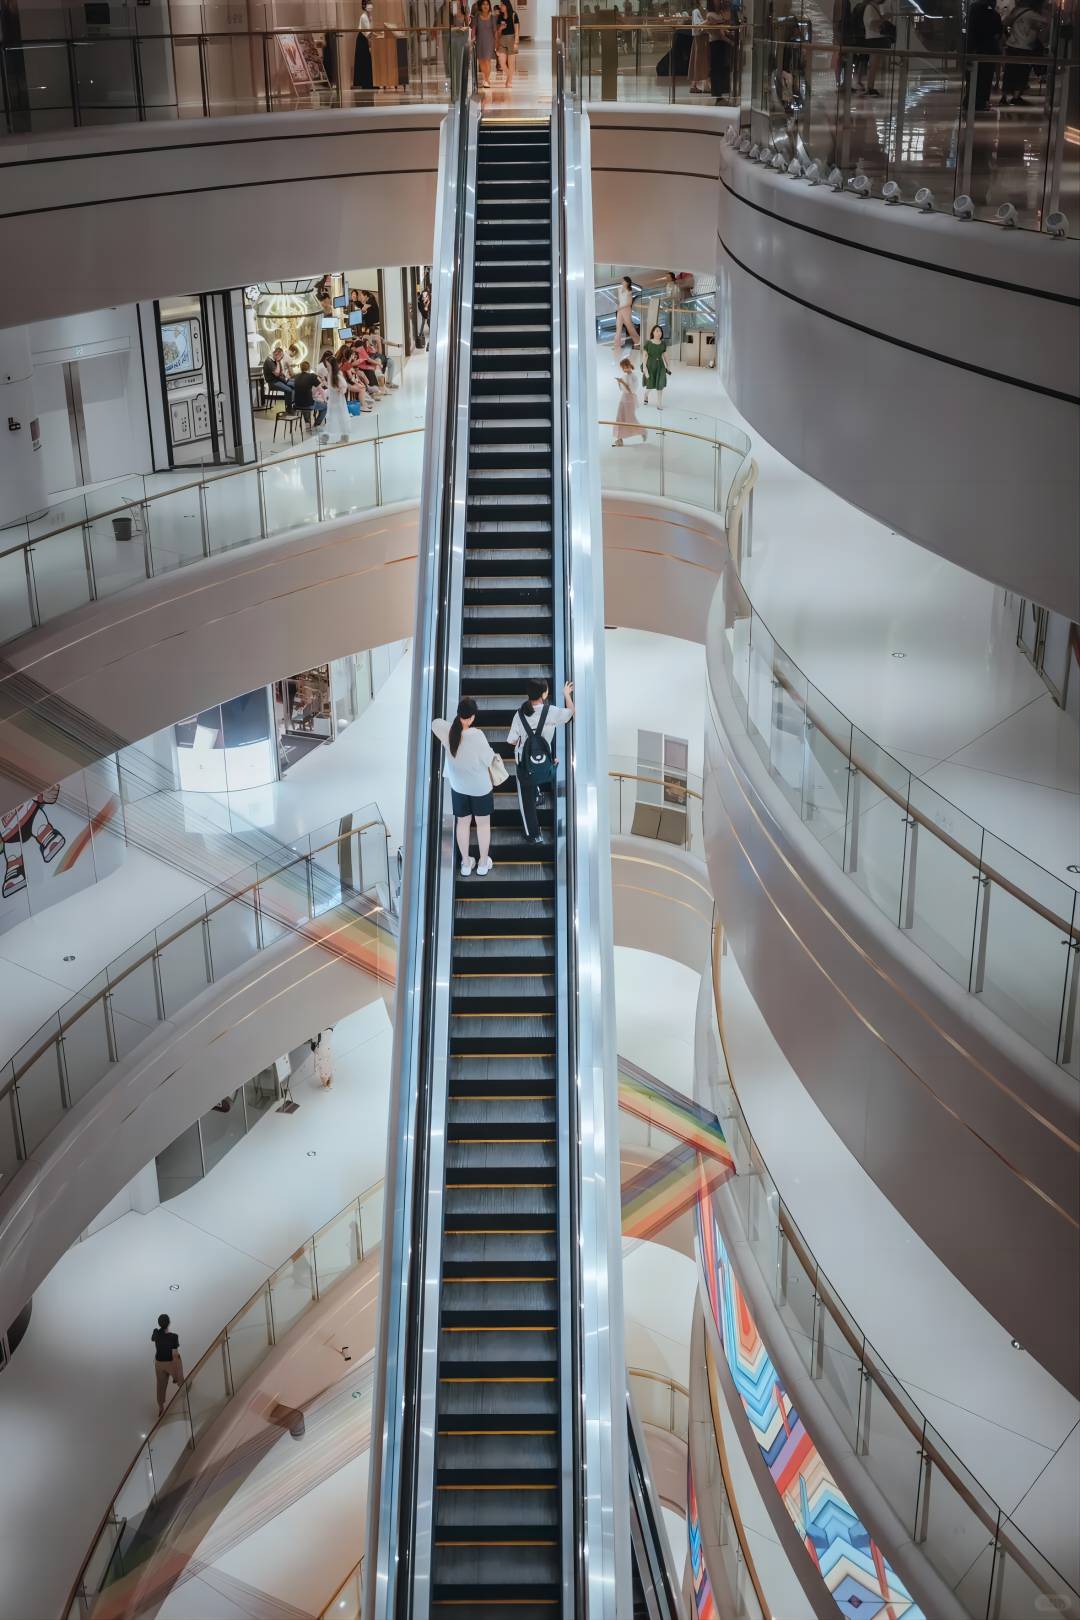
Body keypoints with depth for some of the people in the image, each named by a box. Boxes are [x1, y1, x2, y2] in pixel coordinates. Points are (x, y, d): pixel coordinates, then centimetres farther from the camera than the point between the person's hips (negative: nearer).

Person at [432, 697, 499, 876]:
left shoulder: (448, 731, -16)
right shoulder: (477, 735, -29)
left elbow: (434, 723, 8)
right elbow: (489, 759, -18)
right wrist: (494, 755, 4)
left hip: (458, 787, 4)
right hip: (480, 787, -4)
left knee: (462, 822, 20)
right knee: (483, 823, 17)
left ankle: (465, 863, 31)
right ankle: (483, 863, 29)